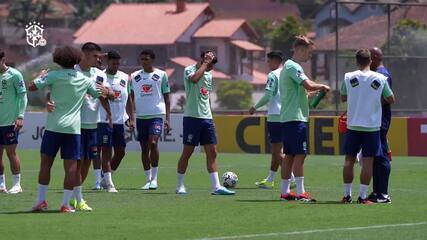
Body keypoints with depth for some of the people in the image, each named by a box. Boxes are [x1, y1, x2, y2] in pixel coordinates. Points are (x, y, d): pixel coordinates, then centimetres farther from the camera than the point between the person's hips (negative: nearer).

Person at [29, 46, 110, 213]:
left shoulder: (54, 76, -2)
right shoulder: (84, 80, 8)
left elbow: (32, 87, -3)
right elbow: (102, 96, 19)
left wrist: (41, 76, 15)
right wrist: (104, 90, 41)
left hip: (53, 126, -1)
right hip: (73, 128, 1)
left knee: (46, 162, 6)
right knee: (71, 166, 0)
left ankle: (41, 201, 5)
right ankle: (66, 204, -4)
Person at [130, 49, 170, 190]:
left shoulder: (161, 75, 3)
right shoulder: (135, 76, 10)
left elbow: (166, 98, 4)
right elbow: (131, 98, 14)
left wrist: (167, 119, -3)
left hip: (157, 115, -4)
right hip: (141, 116, 4)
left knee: (153, 143, -21)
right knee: (144, 148, 5)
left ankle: (154, 178, -13)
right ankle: (148, 180, 15)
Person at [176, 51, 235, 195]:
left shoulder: (209, 75, 16)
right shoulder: (189, 70, -7)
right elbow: (195, 78, -31)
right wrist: (205, 63, -21)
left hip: (207, 118, 7)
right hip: (192, 117, -7)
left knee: (212, 152, 0)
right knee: (187, 152, -1)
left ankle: (216, 186, -2)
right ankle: (180, 186, 9)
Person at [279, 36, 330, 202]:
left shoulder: (287, 66, 20)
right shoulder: (293, 67, -12)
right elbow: (309, 85, -26)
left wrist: (316, 93, 17)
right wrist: (322, 87, -8)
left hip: (287, 118, 10)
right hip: (296, 118, -10)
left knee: (290, 155, 10)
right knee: (300, 154, -11)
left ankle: (285, 191, 12)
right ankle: (300, 192, -13)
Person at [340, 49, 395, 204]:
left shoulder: (348, 77, -2)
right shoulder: (380, 79, -4)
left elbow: (343, 98, 11)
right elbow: (391, 100, 4)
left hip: (353, 125, 1)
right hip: (372, 126, -1)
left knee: (349, 159, 9)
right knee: (368, 161, 0)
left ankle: (347, 195, 11)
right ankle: (363, 196, -4)